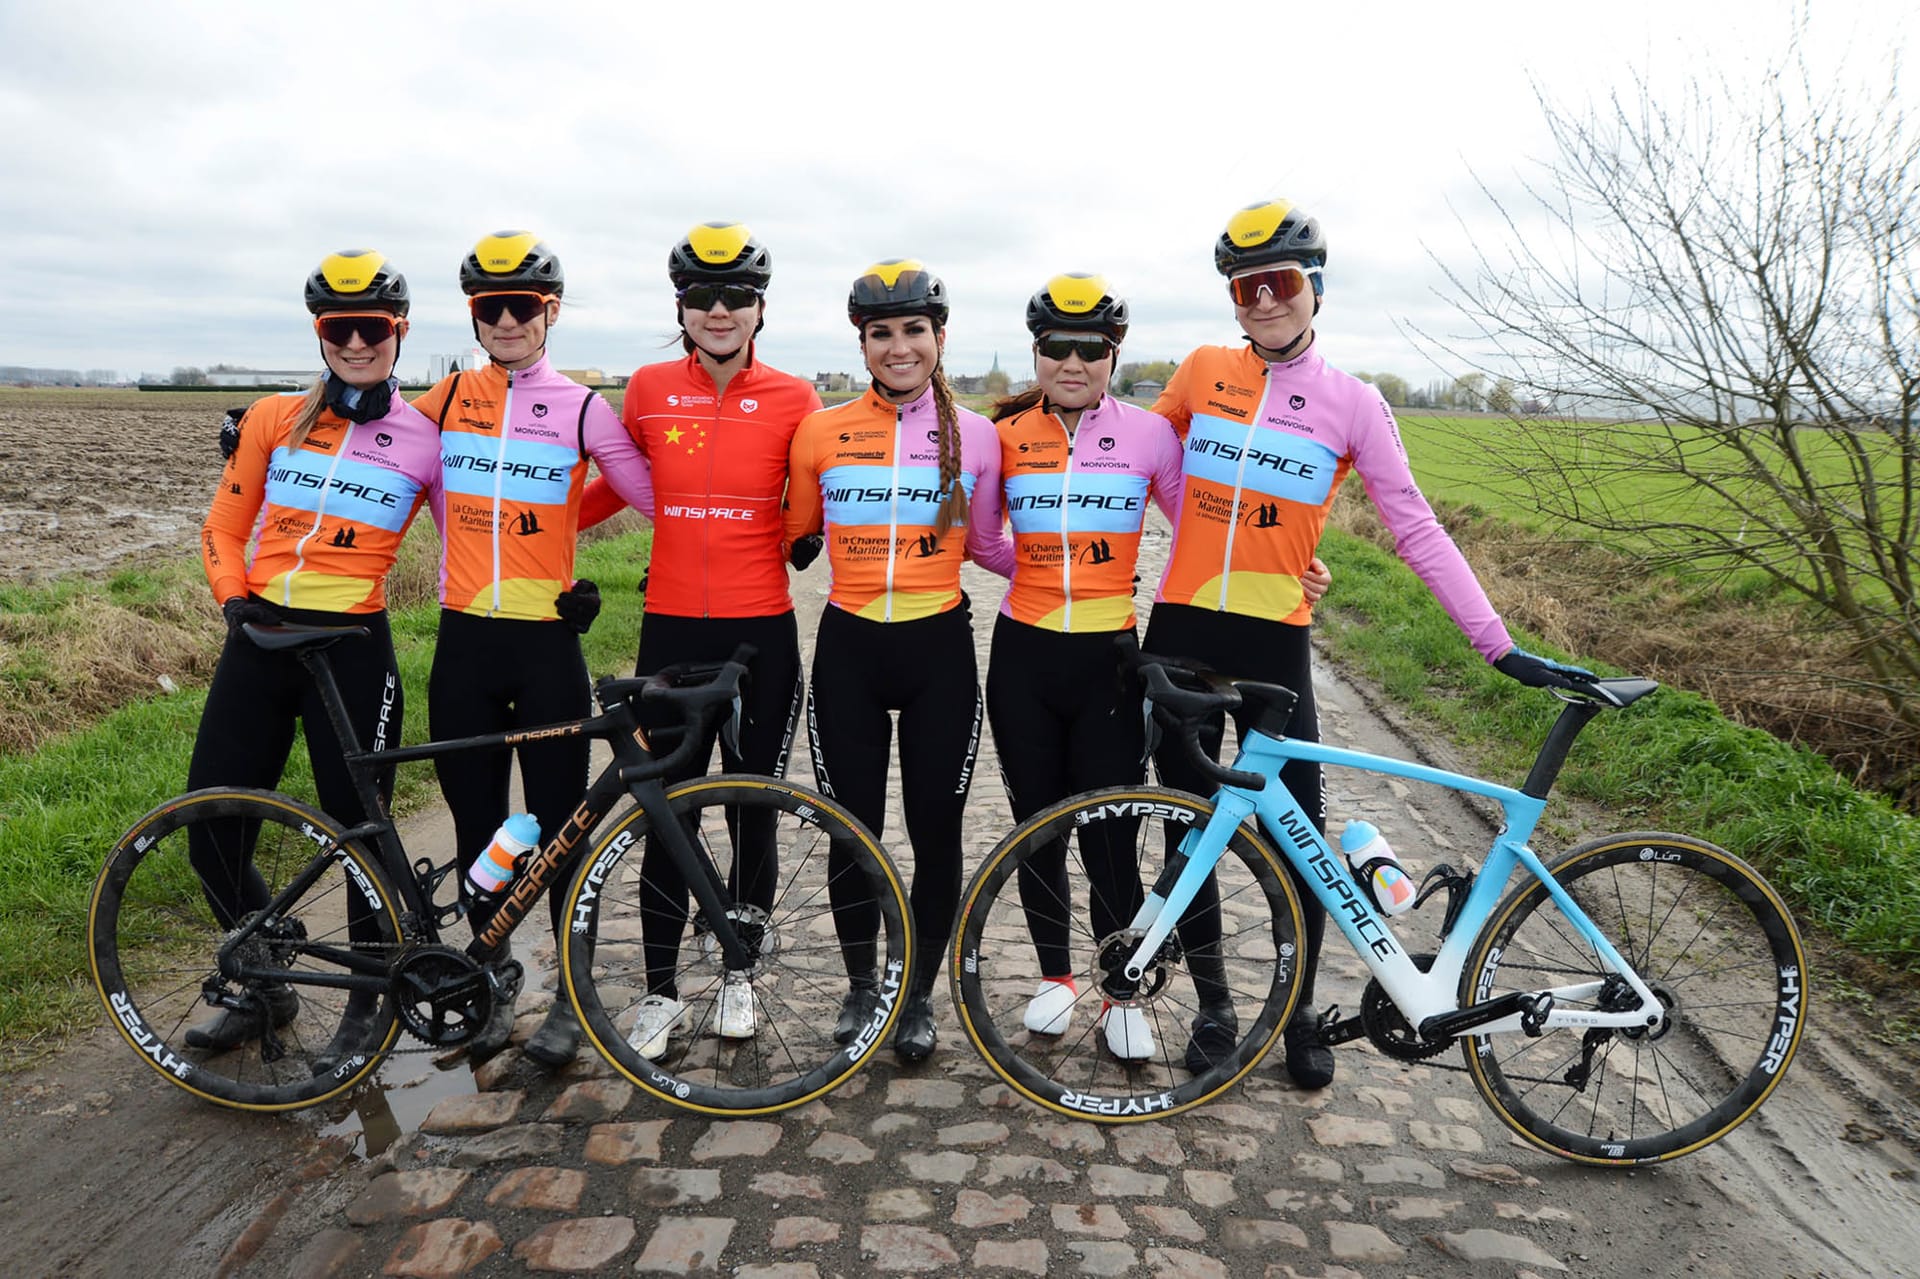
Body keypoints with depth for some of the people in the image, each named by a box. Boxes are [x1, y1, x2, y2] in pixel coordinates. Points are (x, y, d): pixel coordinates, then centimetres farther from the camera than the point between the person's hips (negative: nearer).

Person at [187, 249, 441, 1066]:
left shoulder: (427, 438, 2)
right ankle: (264, 990, 29)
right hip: (258, 641, 3)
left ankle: (365, 1006, 23)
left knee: (361, 832, 2)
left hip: (352, 648, -3)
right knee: (209, 833, 6)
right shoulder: (274, 419, 8)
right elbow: (223, 528, 14)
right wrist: (233, 597, -1)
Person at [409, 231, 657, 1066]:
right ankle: (494, 989, 26)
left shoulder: (579, 406, -2)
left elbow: (656, 498, 0)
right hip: (465, 637, 3)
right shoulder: (449, 397, 7)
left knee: (558, 827, 3)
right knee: (477, 827, 10)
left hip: (546, 639, -3)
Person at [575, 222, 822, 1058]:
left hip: (761, 632, 0)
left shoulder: (793, 399, -2)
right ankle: (661, 991, 21)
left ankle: (738, 975, 29)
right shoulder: (649, 390, 2)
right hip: (671, 627, 1)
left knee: (753, 811, 10)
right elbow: (618, 485, 16)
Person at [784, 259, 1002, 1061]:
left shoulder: (976, 437, 0)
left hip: (938, 647, 0)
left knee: (936, 830, 7)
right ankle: (861, 985, 31)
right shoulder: (821, 433, -1)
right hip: (849, 646, 0)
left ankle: (920, 993, 28)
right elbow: (795, 535, 11)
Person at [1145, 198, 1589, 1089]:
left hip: (1273, 644, -1)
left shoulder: (1351, 404, -1)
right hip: (1180, 631, 2)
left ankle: (1301, 1014, 27)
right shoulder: (1202, 372, 3)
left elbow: (1418, 531, -3)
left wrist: (1500, 646, -7)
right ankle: (1213, 1007, 28)